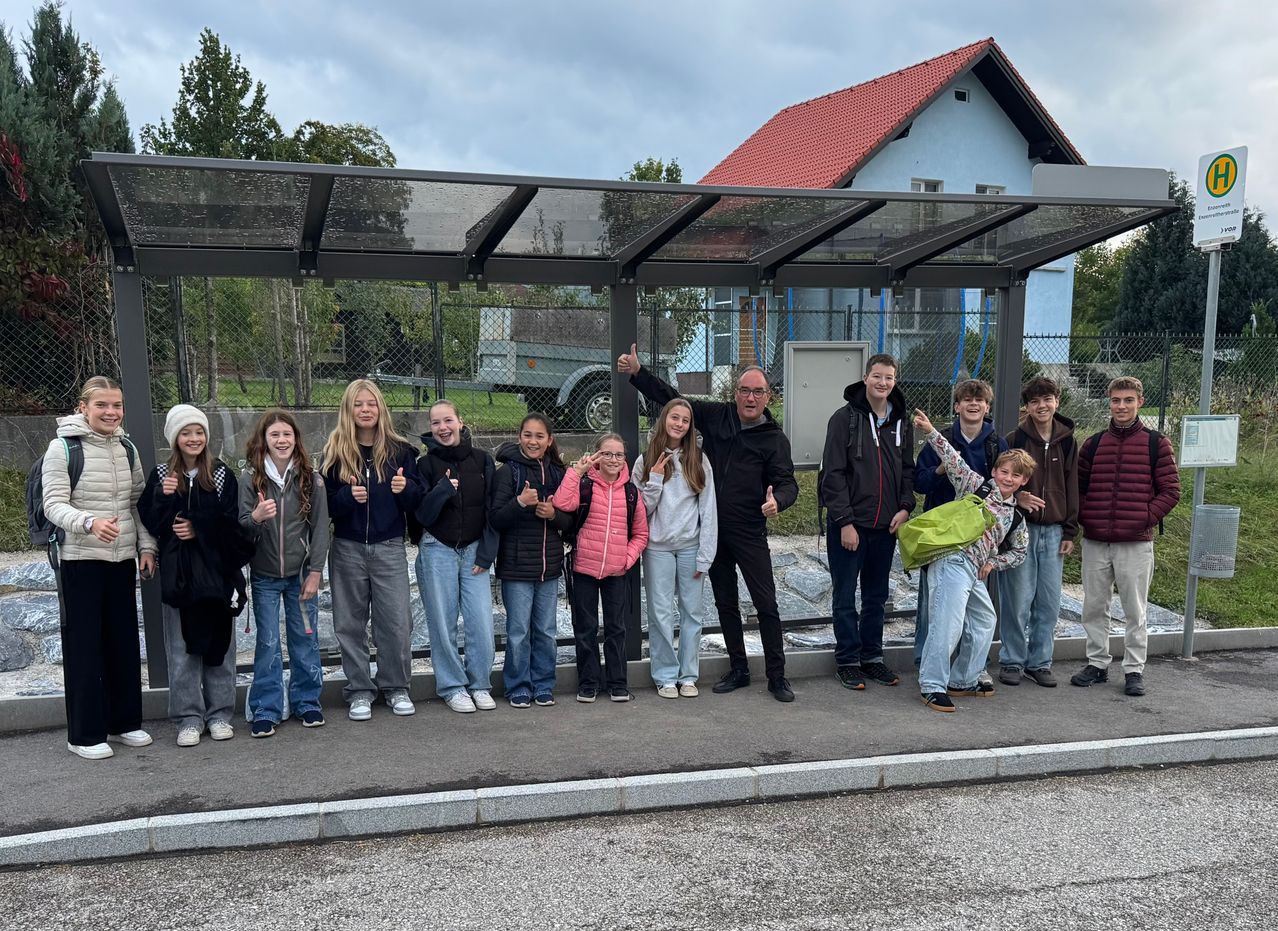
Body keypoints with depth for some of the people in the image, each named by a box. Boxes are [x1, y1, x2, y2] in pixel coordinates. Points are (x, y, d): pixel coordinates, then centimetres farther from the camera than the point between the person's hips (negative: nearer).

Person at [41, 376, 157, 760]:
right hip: (80, 560, -5)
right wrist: (90, 522, -33)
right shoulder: (63, 447, -8)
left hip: (123, 560, 6)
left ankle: (125, 721, 24)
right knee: (84, 644, 0)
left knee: (124, 640, 11)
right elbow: (54, 505, -15)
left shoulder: (127, 449, 9)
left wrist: (146, 546, 4)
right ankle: (85, 734, 10)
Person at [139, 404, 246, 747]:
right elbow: (150, 524, -1)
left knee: (219, 642, 6)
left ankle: (219, 713, 17)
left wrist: (198, 530, -14)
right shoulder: (161, 475, 4)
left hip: (216, 570, 0)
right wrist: (164, 497, -16)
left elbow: (231, 524, -2)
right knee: (182, 648, 4)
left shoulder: (221, 474, 1)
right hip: (177, 572, 0)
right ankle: (189, 717, 13)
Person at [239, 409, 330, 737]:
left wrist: (315, 571, -6)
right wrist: (255, 517, -27)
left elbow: (320, 526, -2)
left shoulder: (310, 477, -3)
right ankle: (265, 710, 12)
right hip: (265, 575, 0)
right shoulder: (251, 478, -3)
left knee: (305, 638, 8)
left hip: (301, 572, 0)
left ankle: (307, 701, 22)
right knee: (268, 643, 3)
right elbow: (241, 529, -4)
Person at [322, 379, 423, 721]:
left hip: (389, 548, 0)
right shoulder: (335, 452, 3)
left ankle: (396, 687, 17)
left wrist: (405, 488, -17)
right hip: (348, 549, 1)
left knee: (396, 621, -1)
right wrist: (348, 496, -18)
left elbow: (416, 501, 4)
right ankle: (359, 691, 18)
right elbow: (326, 506, 1)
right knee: (351, 623, 6)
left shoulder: (400, 450, 2)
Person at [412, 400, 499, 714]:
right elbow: (421, 514, -5)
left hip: (475, 550, 1)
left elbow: (492, 510, 4)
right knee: (443, 624, 2)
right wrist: (442, 490, -21)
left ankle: (480, 685, 13)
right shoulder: (426, 464, -2)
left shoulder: (481, 460, 2)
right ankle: (453, 687, 15)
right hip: (437, 550, -1)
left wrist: (486, 554, -1)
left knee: (482, 622, -4)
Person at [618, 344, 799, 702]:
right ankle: (739, 670, 27)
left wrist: (777, 501, -31)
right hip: (712, 529, 4)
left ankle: (777, 676, 9)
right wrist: (637, 373, 2)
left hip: (749, 534, -4)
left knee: (766, 604, -2)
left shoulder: (774, 439, -3)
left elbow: (787, 482, -8)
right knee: (725, 603, 13)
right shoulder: (716, 416, 4)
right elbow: (671, 398, 10)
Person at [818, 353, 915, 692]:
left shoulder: (902, 421, 9)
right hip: (849, 524, -5)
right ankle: (847, 661, 15)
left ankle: (872, 657, 26)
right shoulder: (845, 418, -8)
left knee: (876, 596, 14)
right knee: (845, 597, 4)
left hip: (885, 525, 5)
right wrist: (844, 521, -14)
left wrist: (905, 506, -1)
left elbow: (908, 469, 15)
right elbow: (833, 473, -11)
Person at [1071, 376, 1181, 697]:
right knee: (1094, 607, 10)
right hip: (1095, 542, 3)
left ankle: (1134, 670, 15)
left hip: (1136, 543, -3)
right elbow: (1077, 486, 14)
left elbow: (1170, 491, -2)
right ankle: (1097, 664, 22)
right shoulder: (1094, 443, 9)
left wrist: (1145, 519, -11)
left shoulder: (1156, 443, 0)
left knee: (1135, 610, 4)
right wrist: (1085, 517, 0)